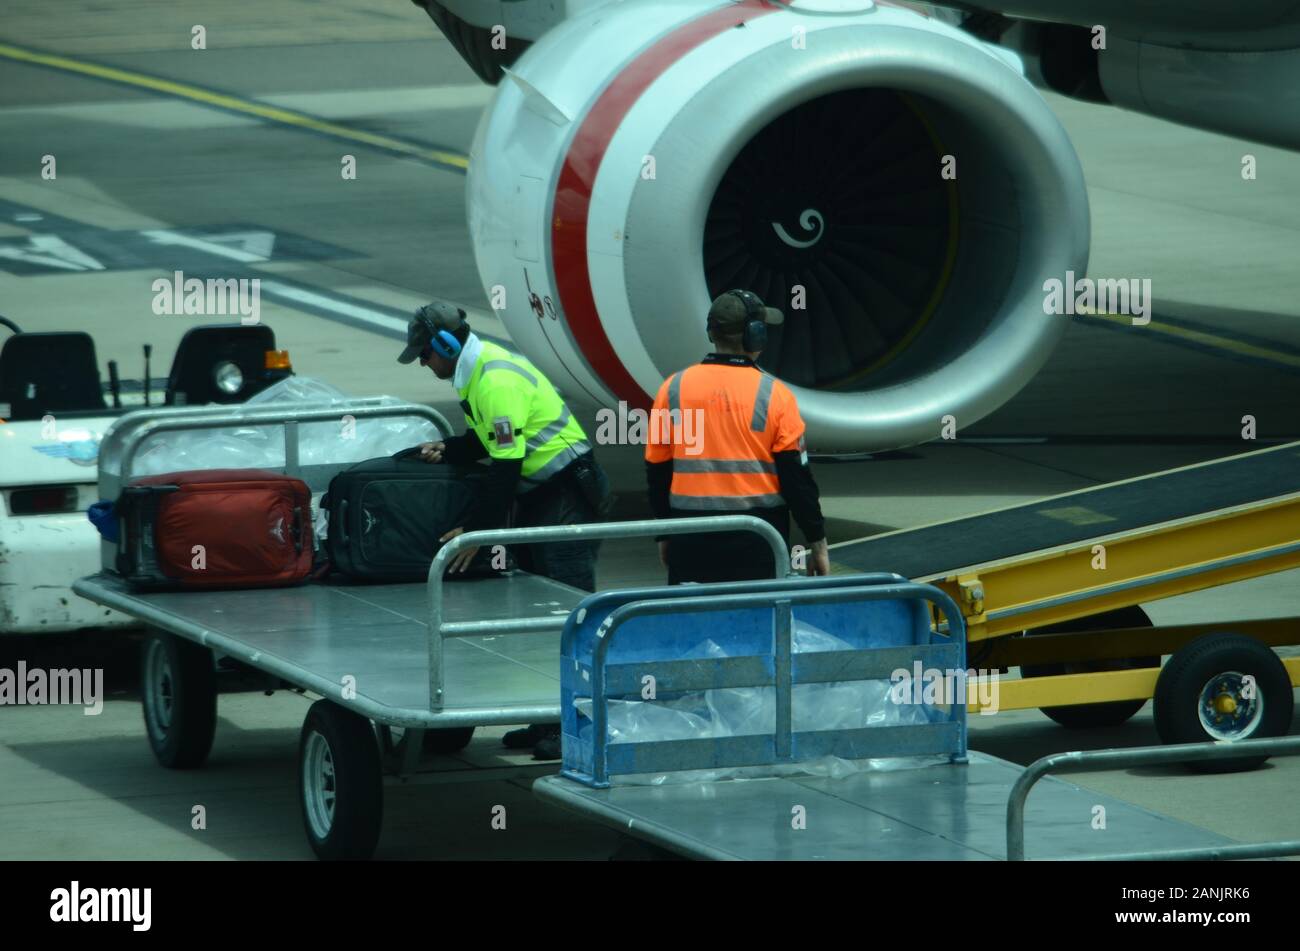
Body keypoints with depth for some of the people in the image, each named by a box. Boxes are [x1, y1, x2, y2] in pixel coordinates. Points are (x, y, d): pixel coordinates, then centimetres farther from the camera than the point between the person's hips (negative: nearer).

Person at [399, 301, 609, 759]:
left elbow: (505, 464, -23)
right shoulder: (477, 370, 10)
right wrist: (447, 450, 4)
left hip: (567, 496, -11)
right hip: (537, 496, 11)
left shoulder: (497, 381, -23)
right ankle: (548, 719, 18)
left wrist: (477, 530, -17)